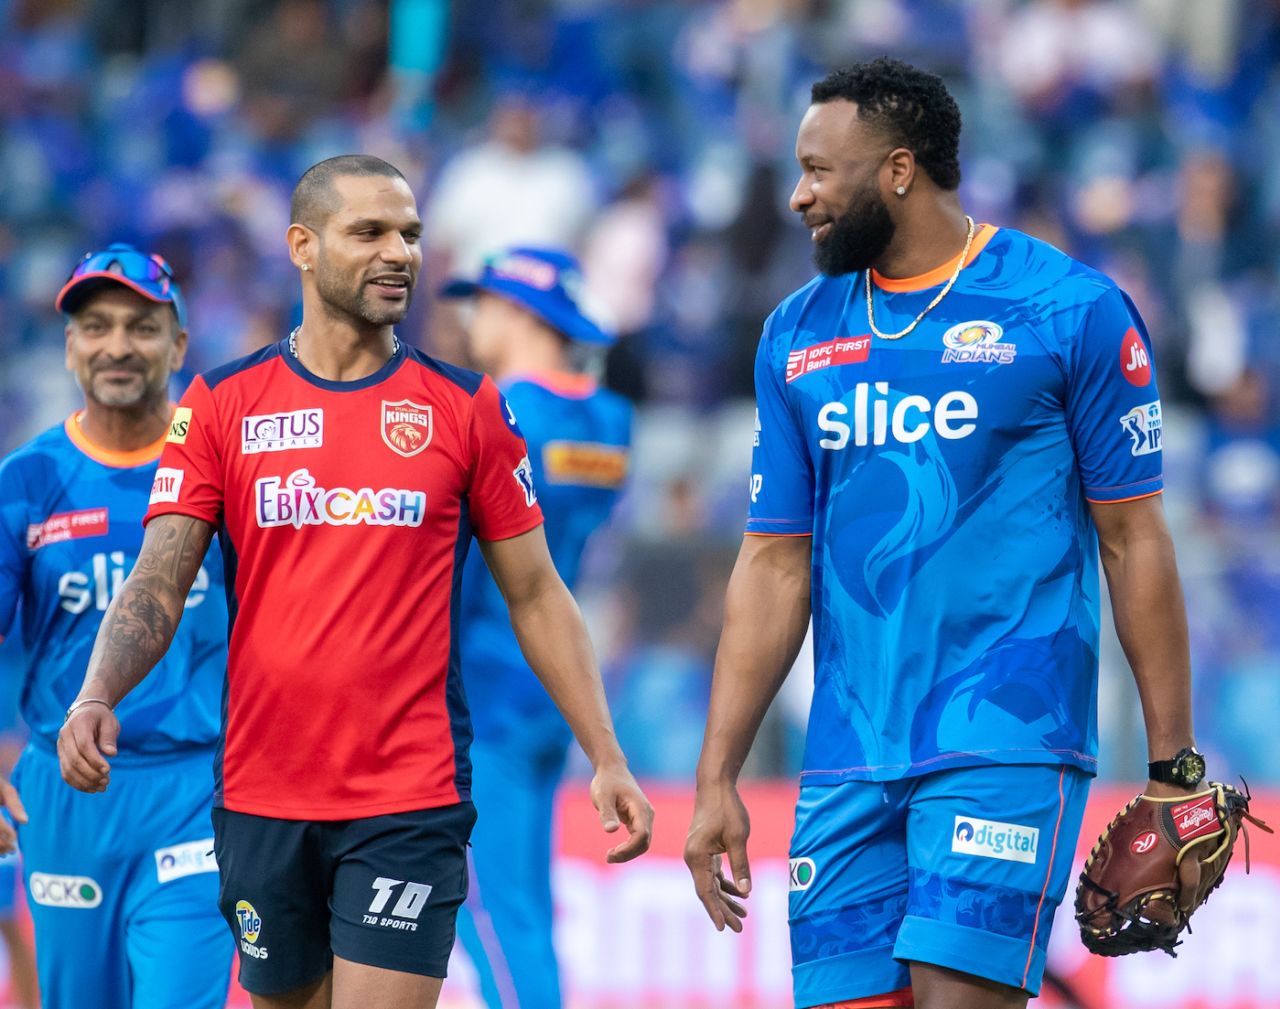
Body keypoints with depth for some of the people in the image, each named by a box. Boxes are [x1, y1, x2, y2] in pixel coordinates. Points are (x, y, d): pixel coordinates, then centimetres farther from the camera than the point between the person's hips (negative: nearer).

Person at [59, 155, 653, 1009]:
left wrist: (607, 757, 1)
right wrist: (97, 698, -20)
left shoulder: (468, 409, 4)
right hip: (261, 800, 2)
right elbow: (159, 584, -1)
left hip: (412, 801, -2)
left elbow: (535, 595, 8)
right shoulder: (223, 404, 4)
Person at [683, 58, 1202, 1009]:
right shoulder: (797, 334, 13)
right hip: (846, 767, 5)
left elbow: (1134, 541, 0)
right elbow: (775, 565, 14)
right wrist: (717, 779, 8)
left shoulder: (1071, 310, -1)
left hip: (1007, 743, -5)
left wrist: (1175, 767, -4)